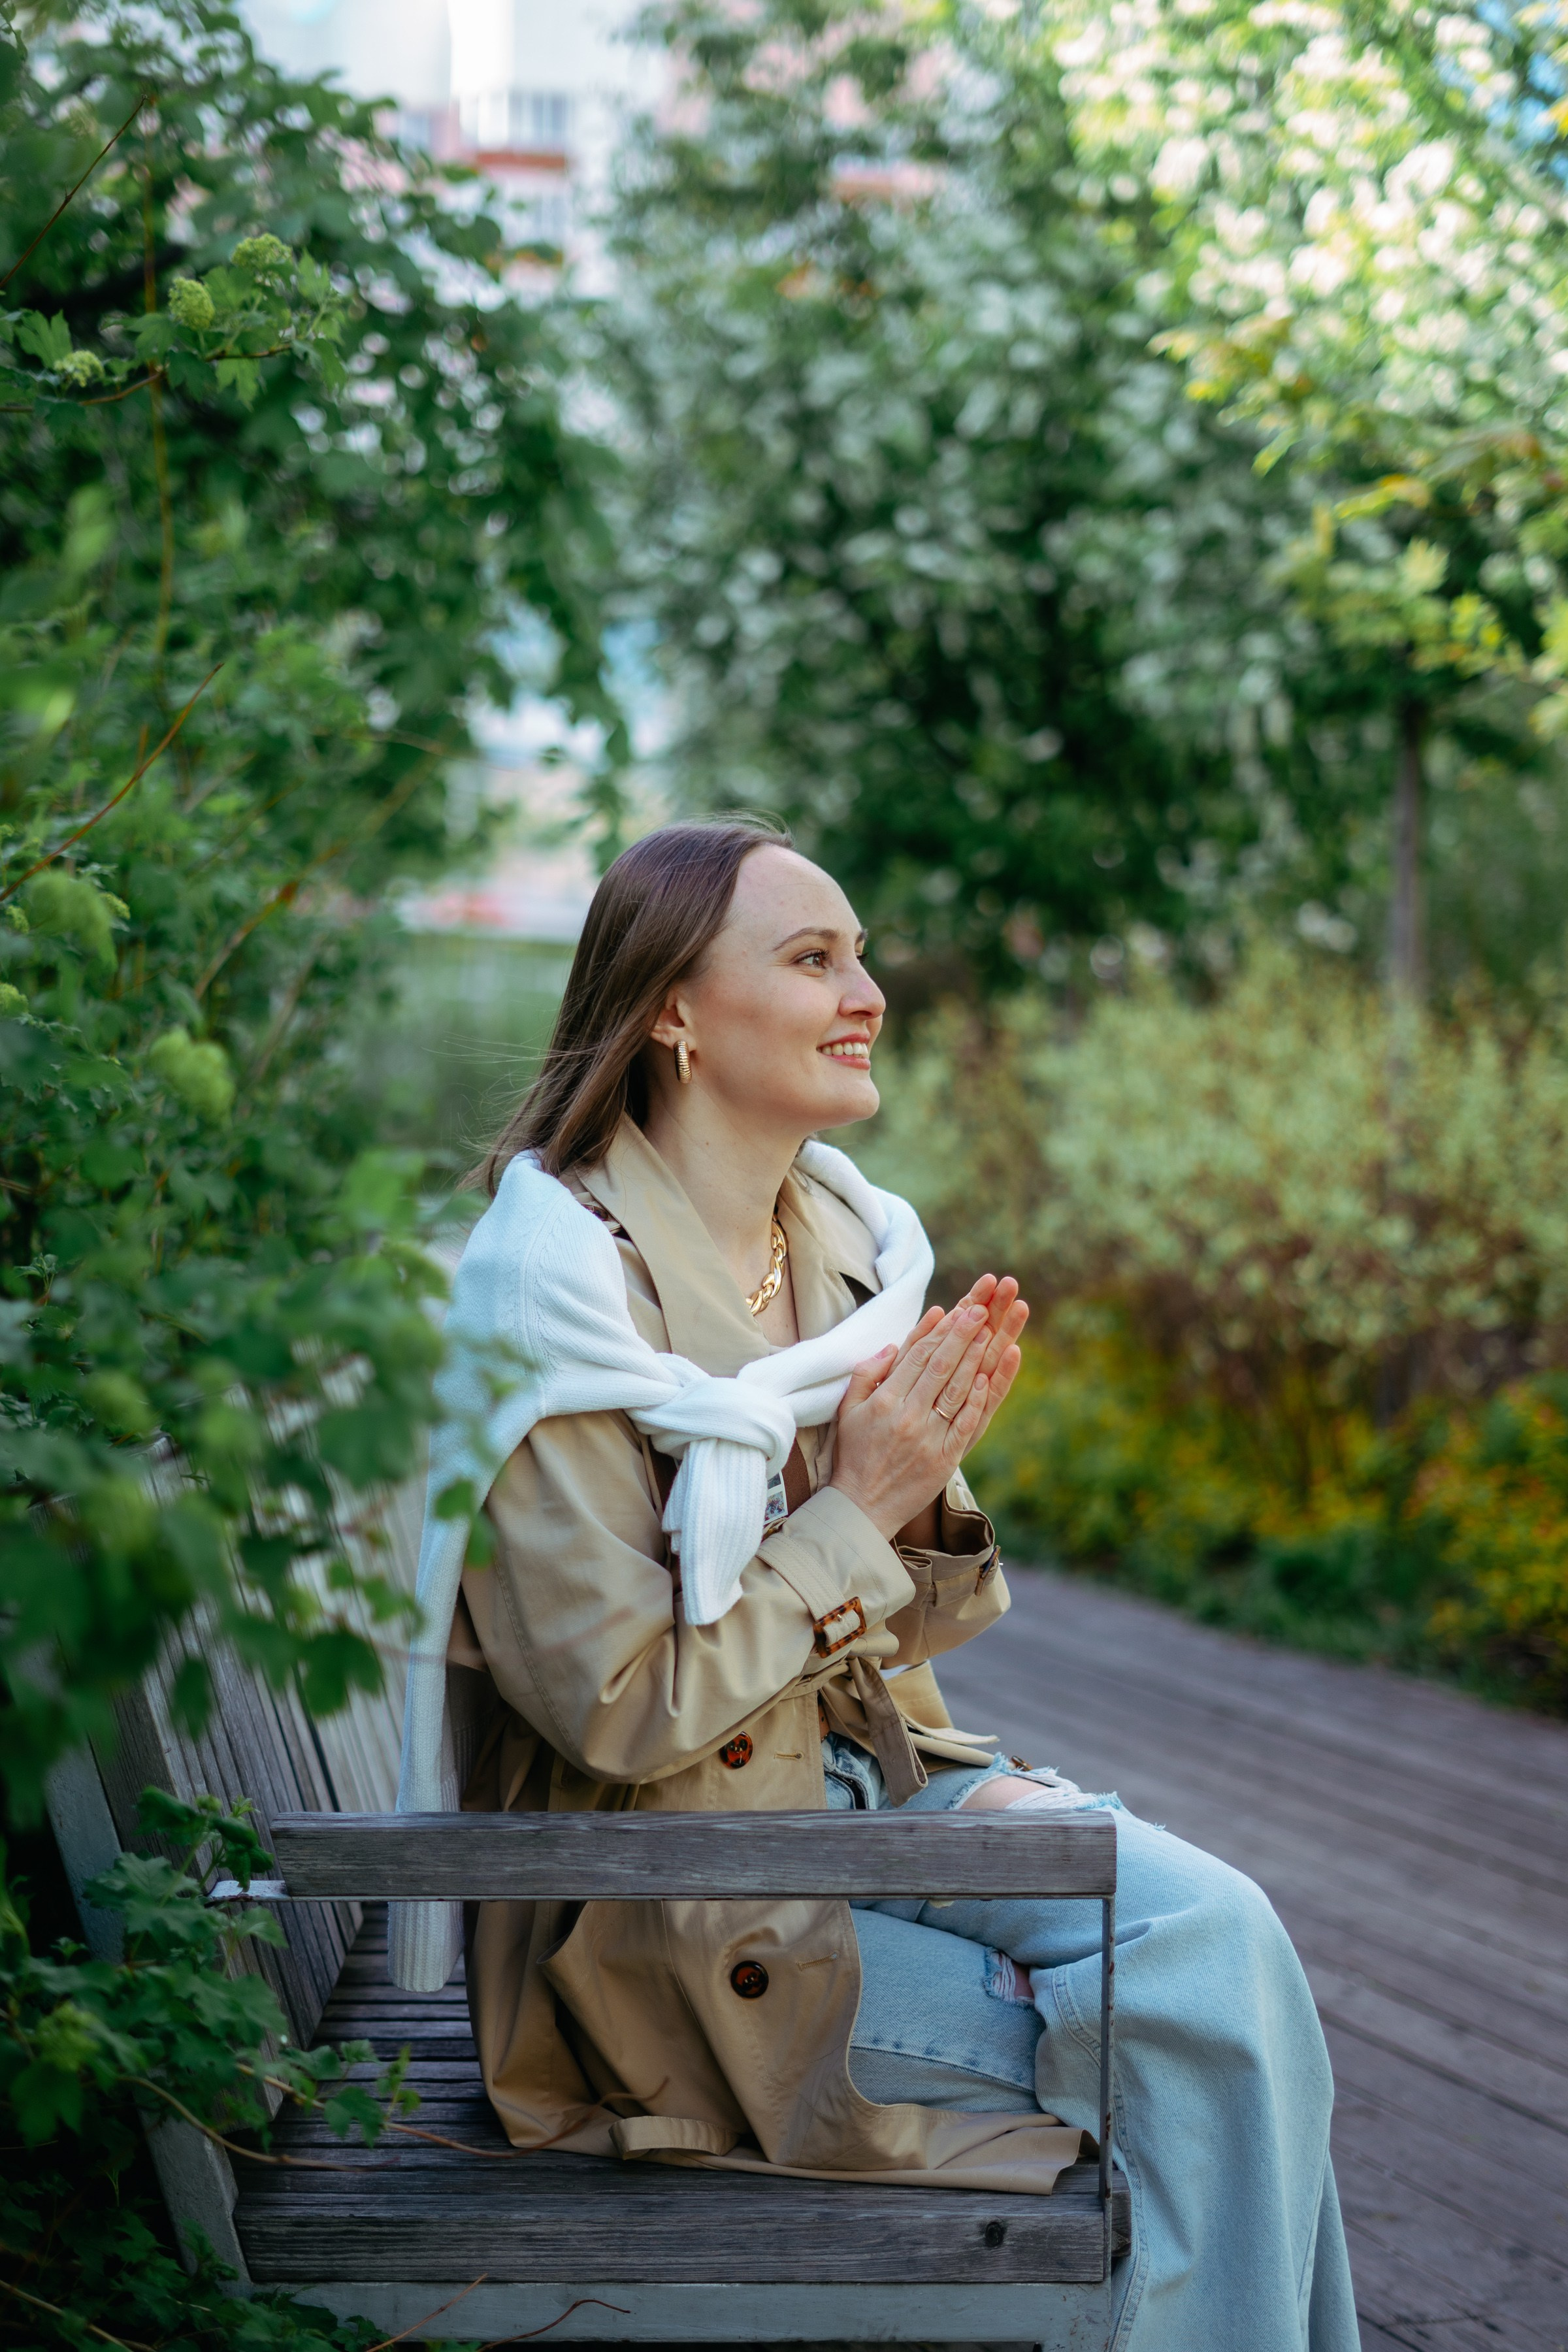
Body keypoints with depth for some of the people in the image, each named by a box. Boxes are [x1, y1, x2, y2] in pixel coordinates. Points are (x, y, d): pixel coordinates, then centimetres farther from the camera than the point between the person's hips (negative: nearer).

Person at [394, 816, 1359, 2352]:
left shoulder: (842, 1241, 6)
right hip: (678, 1909, -7)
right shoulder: (564, 1282, -17)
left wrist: (925, 1486, -8)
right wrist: (856, 1514, -16)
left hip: (873, 1787, 7)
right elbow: (616, 1708, -19)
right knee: (1199, 2046, -17)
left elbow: (898, 1635, 13)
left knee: (1218, 1924, -17)